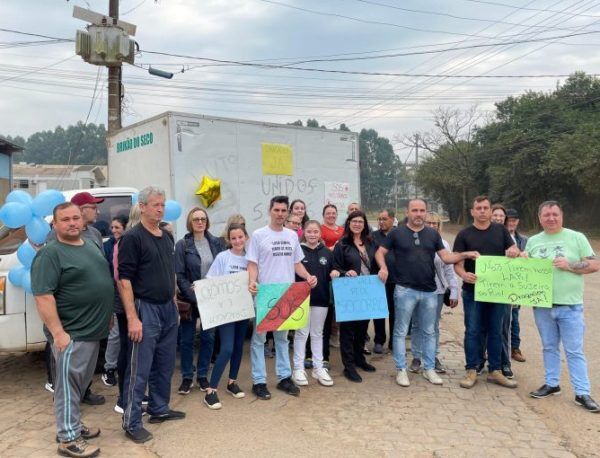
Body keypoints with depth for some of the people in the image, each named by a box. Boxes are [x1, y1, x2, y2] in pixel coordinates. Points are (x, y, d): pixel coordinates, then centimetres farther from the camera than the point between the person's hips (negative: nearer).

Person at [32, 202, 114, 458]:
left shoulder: (91, 246, 11)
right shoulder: (50, 254, -15)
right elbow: (43, 296, -21)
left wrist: (107, 317, 19)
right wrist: (58, 333, -24)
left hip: (93, 330, 8)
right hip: (71, 334, -8)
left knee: (81, 383, 18)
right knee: (68, 385, 1)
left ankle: (73, 424, 32)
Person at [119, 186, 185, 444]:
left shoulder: (167, 238, 12)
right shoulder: (132, 238, -11)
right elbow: (124, 280, -16)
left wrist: (174, 304, 17)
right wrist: (132, 318, -20)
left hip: (168, 308, 8)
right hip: (145, 309, -7)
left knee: (164, 365, 16)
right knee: (139, 369, 0)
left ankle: (159, 409, 32)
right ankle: (131, 422, 11)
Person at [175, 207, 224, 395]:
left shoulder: (216, 242, 4)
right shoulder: (182, 245, -5)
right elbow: (179, 275, -8)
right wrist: (194, 297, -16)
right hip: (190, 299, -2)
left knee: (208, 337, 8)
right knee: (187, 339, 6)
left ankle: (202, 376, 22)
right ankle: (187, 377, 19)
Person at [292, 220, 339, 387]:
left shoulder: (327, 253, 6)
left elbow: (333, 272, 13)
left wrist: (336, 273, -9)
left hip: (321, 299, 4)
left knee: (317, 333, 13)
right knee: (301, 333, 4)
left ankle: (318, 368, 22)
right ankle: (298, 369, 14)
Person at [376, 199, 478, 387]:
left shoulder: (433, 234, 8)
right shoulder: (396, 233, -1)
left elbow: (446, 257, 5)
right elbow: (380, 252, 4)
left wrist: (465, 255, -11)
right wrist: (383, 268, -15)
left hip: (429, 291, 4)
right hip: (405, 290, -3)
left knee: (429, 332, 12)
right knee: (401, 331, 4)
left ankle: (429, 369, 24)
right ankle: (401, 370, 15)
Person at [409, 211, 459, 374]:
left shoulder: (443, 244, 3)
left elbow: (449, 270, 4)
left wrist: (454, 292, 0)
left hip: (437, 290, 2)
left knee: (434, 326, 11)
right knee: (417, 325, 8)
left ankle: (434, 357, 22)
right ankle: (416, 357, 18)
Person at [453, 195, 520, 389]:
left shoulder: (501, 230, 6)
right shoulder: (464, 235, -1)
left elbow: (513, 250, 12)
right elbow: (457, 263, -5)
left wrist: (514, 251, -13)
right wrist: (464, 274, -28)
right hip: (473, 290, -2)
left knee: (496, 331, 11)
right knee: (473, 331, 3)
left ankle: (495, 371, 22)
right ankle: (471, 371, 13)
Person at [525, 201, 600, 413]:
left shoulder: (577, 238, -1)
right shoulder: (533, 241, 9)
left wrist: (569, 265, -16)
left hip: (570, 306, -3)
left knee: (574, 351, 1)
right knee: (549, 347, 15)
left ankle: (582, 393, 9)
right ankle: (551, 384, 27)